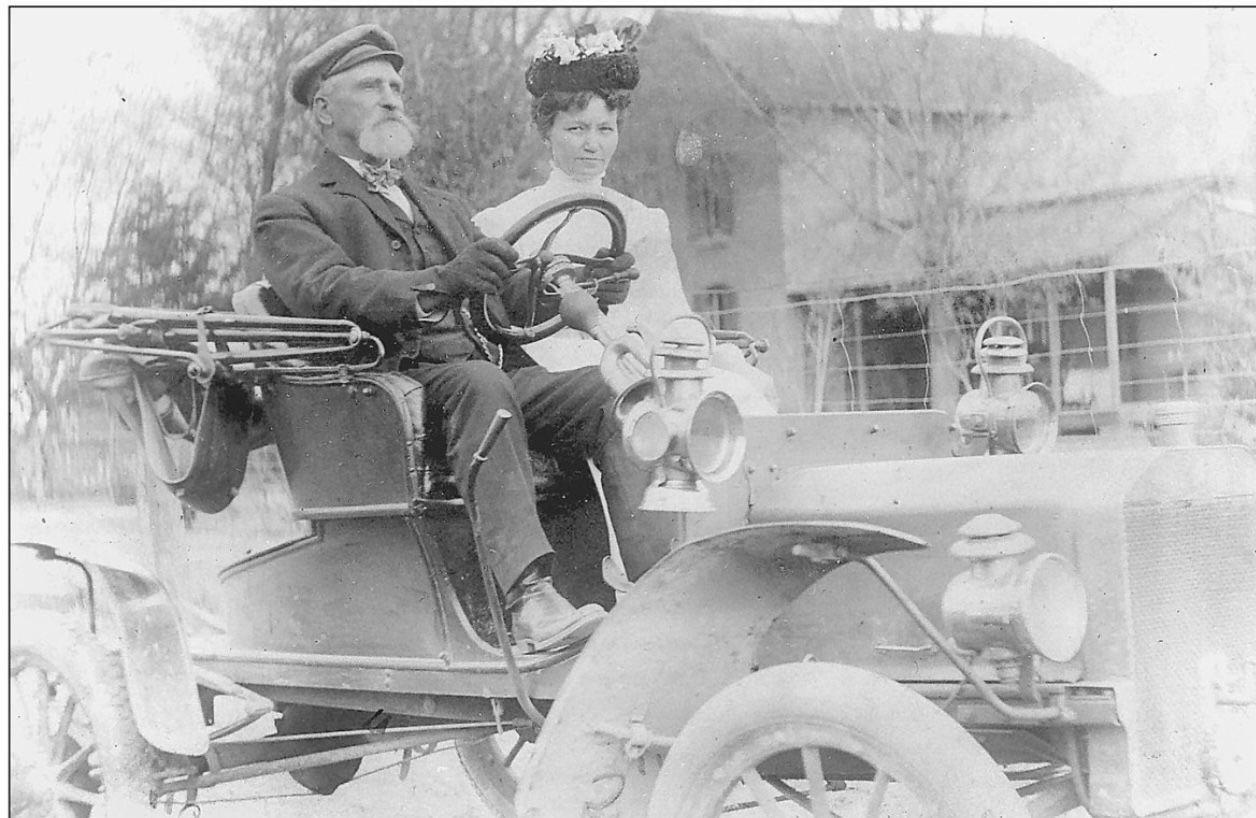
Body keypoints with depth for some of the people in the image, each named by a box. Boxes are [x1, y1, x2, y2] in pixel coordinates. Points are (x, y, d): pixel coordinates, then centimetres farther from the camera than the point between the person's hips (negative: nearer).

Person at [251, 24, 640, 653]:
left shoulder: (444, 209, 34)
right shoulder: (289, 211, 11)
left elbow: (508, 299, 22)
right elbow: (324, 289, -10)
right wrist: (440, 283, -26)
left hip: (490, 371, 6)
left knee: (609, 390, -21)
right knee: (480, 386, -37)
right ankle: (526, 600, -50)